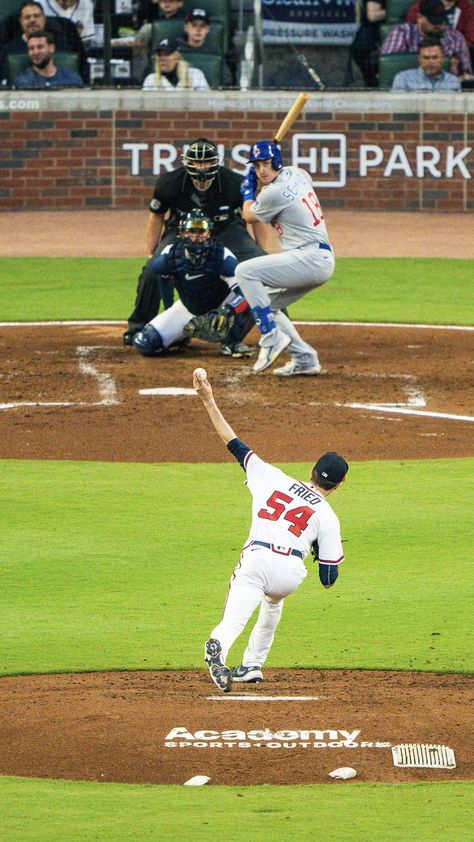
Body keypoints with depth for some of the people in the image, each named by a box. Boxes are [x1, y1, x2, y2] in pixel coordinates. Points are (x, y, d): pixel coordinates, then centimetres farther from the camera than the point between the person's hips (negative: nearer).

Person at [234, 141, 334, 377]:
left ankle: (272, 337, -16)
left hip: (309, 258, -10)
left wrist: (248, 190, 21)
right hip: (321, 260, 10)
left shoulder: (274, 192, -16)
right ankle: (305, 359, 13)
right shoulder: (298, 173, 11)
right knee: (266, 303, 17)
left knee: (245, 271, -16)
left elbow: (249, 215, 4)